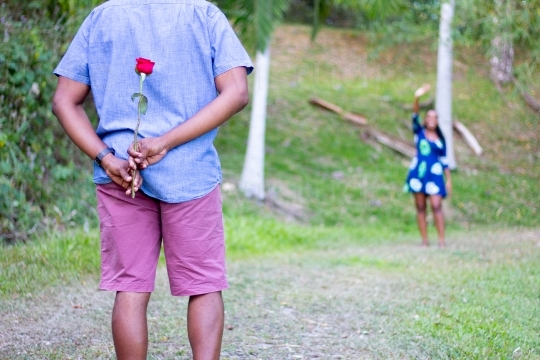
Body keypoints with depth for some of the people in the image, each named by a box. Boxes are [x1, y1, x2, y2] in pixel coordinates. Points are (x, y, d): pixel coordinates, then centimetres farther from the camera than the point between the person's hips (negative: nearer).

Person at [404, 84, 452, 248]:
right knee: (420, 207, 2)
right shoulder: (419, 132, 7)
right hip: (418, 173, 0)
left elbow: (444, 160, 13)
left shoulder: (441, 139, 12)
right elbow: (415, 116, -11)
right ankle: (424, 239, 6)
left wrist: (449, 179, 7)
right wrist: (417, 98, -27)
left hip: (435, 175, 0)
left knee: (436, 206, -11)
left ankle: (441, 240, -11)